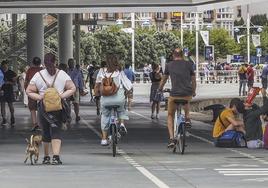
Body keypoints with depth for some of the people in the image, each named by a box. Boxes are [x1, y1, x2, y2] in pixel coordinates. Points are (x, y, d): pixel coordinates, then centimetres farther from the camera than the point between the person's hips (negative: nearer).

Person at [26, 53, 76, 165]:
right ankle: (56, 157, -18)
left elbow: (29, 91, -2)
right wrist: (62, 96, -7)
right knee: (56, 131, -3)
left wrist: (39, 97, -7)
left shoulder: (38, 75, 1)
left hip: (43, 107, 1)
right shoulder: (62, 74, 1)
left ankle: (46, 157, 20)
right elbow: (72, 88, -2)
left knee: (46, 132, 12)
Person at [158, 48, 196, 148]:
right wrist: (193, 92, 34)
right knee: (187, 102, 40)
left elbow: (164, 79, 22)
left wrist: (160, 89, 41)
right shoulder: (188, 64, 9)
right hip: (188, 94, 1)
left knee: (170, 116, 17)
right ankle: (187, 118, 21)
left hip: (174, 95, -1)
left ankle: (171, 138, 3)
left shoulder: (169, 65, 9)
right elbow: (193, 80, 17)